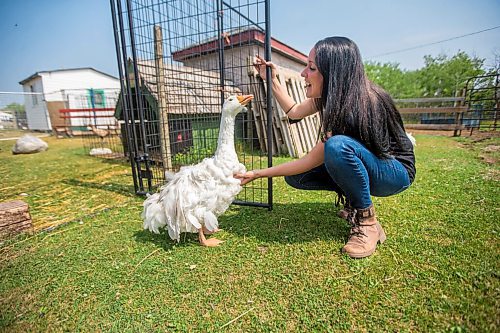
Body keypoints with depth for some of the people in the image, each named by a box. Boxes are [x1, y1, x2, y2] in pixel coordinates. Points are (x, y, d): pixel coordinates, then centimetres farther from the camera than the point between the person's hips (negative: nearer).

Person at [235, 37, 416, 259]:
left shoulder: (359, 104, -32)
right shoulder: (331, 93, -8)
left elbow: (311, 161, -28)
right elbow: (294, 112, 9)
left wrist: (257, 174, -22)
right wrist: (272, 79, 3)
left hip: (395, 171, -7)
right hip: (357, 164, 7)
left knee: (337, 146, -39)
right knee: (294, 177, -9)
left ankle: (367, 222, -19)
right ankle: (354, 198, 7)